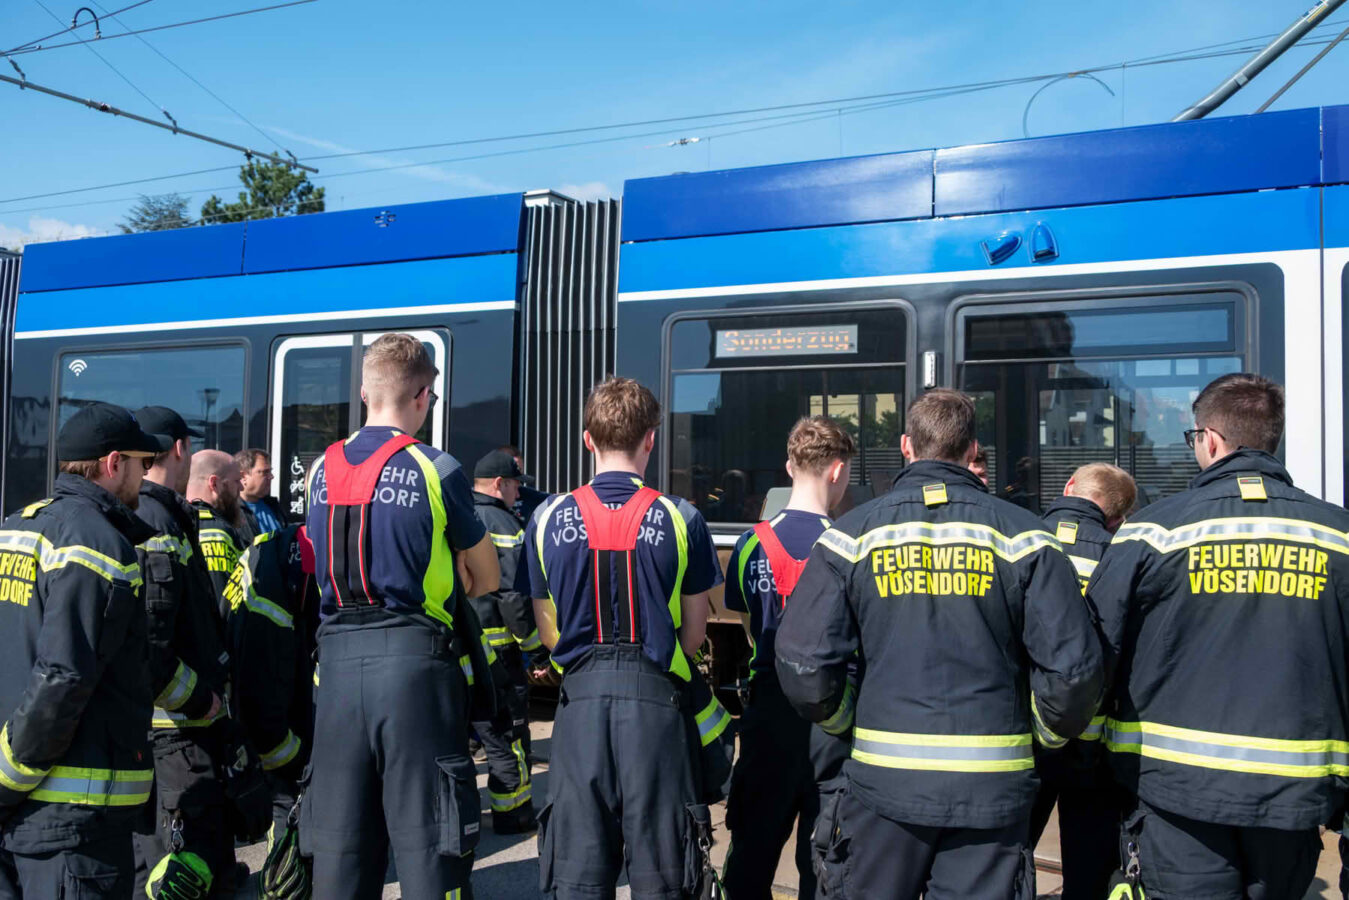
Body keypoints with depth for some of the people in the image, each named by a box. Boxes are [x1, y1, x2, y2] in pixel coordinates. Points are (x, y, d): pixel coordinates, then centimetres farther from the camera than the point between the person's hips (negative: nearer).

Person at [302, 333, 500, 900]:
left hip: (337, 656, 5)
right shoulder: (436, 470, -7)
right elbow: (487, 579, 3)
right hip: (414, 659, -5)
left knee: (338, 840, 13)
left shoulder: (321, 470, 8)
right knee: (427, 839, 3)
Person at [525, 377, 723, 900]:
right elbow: (693, 636, 1)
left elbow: (548, 633, 7)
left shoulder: (549, 518, 0)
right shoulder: (680, 520, -4)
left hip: (581, 699, 2)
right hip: (657, 700, -1)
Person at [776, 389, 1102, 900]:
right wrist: (1051, 732, 13)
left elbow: (803, 661, -7)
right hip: (992, 784, 0)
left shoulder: (851, 535, -2)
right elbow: (1073, 665, -7)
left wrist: (839, 718, 13)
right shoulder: (1023, 536, -2)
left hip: (882, 779, 0)